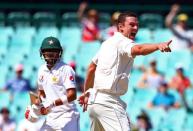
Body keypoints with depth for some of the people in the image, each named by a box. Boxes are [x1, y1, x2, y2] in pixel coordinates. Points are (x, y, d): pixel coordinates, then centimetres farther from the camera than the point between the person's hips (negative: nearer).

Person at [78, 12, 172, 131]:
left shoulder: (108, 43, 18)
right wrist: (158, 46, -51)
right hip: (108, 102, -10)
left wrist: (87, 92, 37)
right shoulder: (122, 42, -11)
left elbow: (92, 68, 28)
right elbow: (138, 49, -34)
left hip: (94, 98, 10)